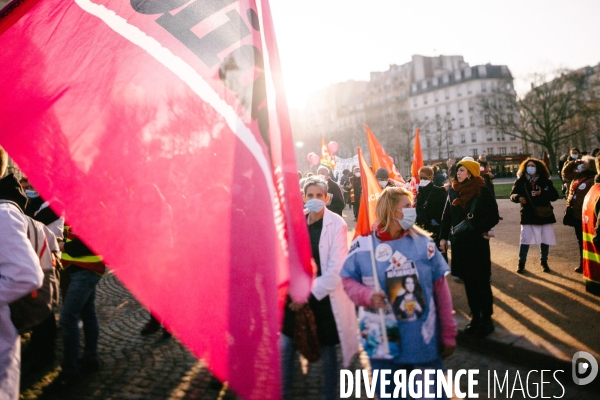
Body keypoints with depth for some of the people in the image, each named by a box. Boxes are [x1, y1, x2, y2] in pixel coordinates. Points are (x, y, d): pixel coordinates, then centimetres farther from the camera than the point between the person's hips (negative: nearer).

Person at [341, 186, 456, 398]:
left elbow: (440, 288, -1)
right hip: (383, 342, 0)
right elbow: (348, 280, 1)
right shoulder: (363, 244, -7)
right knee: (388, 392, 18)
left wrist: (448, 334, 1)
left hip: (425, 342, 1)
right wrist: (367, 295, -21)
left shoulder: (423, 242, -4)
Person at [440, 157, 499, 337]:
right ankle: (475, 316, 21)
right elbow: (446, 216, 10)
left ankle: (486, 318, 14)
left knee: (481, 281, 1)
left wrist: (479, 228, -19)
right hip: (459, 241, 5)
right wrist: (443, 237, 8)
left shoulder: (483, 191, -9)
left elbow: (493, 216, -8)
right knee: (468, 280, 10)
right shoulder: (453, 191, 6)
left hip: (477, 241, -4)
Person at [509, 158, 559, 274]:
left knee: (545, 240, 9)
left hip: (544, 214, 2)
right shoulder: (520, 181, 0)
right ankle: (521, 263, 9)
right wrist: (518, 197, -25)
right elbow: (512, 195, -3)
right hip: (528, 216, -1)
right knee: (525, 240, -4)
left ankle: (544, 262, 27)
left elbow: (555, 195, -2)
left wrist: (542, 193, -18)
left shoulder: (545, 181, 1)